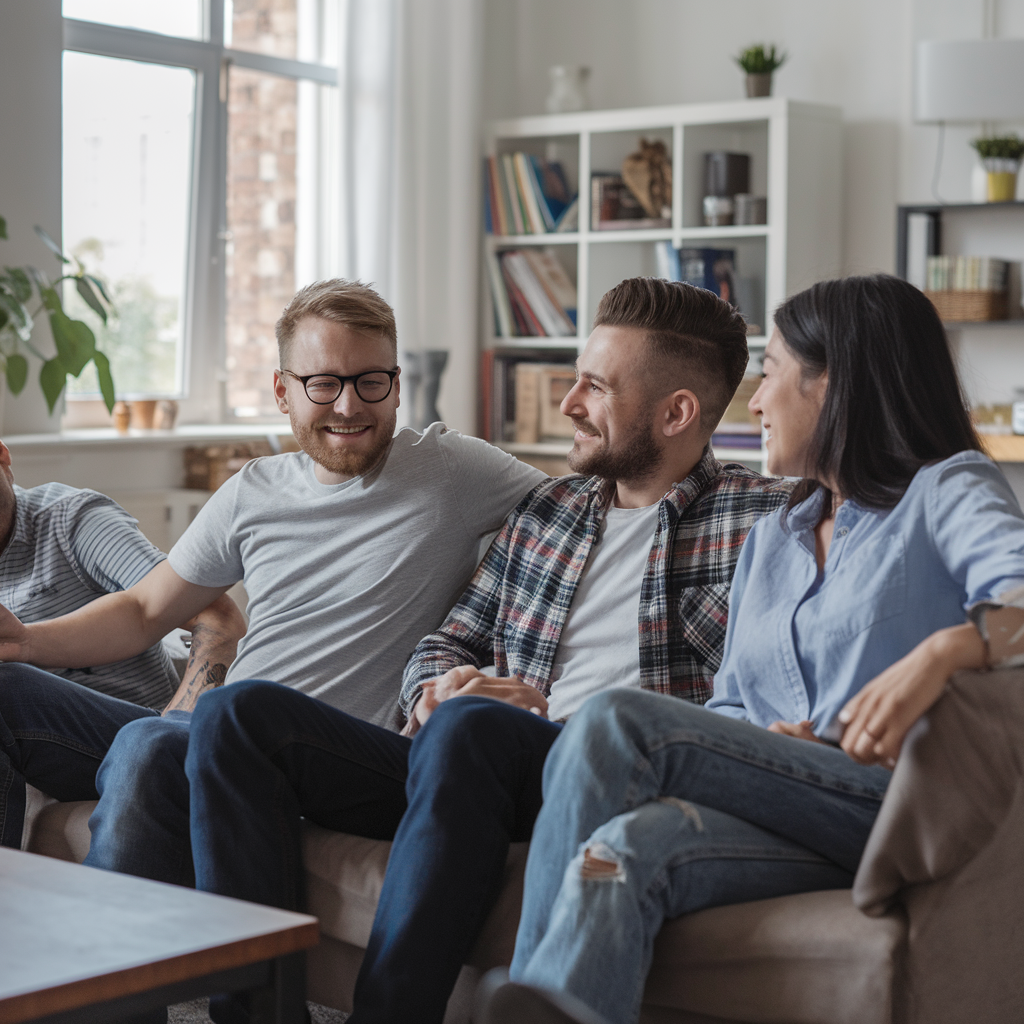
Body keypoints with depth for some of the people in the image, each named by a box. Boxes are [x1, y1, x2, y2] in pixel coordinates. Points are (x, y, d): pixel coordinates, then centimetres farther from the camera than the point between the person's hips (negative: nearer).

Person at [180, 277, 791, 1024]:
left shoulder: (759, 519, 4)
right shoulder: (547, 510, 24)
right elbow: (448, 645, 29)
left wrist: (554, 714, -11)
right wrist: (438, 689, 3)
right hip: (478, 772, 7)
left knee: (468, 728, -39)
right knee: (239, 714, -9)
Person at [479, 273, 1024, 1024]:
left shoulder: (948, 491, 8)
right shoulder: (770, 541, 29)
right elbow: (727, 712, 23)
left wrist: (942, 651, -32)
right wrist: (767, 745, 0)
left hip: (901, 808, -6)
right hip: (785, 817, 6)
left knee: (617, 723, -22)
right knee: (629, 846, -28)